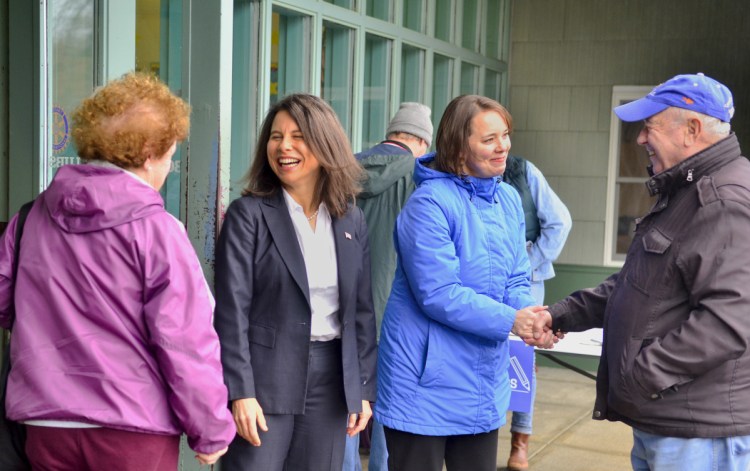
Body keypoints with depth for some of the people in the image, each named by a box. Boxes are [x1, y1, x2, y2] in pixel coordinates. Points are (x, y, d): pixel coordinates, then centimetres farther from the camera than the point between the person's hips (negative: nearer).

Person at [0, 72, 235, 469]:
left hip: (47, 424, 5)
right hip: (134, 430, -4)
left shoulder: (32, 217, 2)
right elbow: (186, 342, -15)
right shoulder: (156, 231, -14)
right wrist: (211, 432, -5)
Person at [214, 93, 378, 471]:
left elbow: (362, 311, 11)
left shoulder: (351, 220, 8)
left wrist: (364, 388, 7)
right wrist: (240, 392, -16)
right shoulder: (248, 214, -5)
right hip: (265, 380, -4)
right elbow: (231, 310, -10)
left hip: (330, 382, 4)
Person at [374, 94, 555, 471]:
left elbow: (515, 280, 8)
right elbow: (437, 294, -22)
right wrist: (510, 320, -21)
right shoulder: (430, 203, -17)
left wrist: (531, 316, -13)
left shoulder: (509, 200, 6)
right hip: (425, 384, -7)